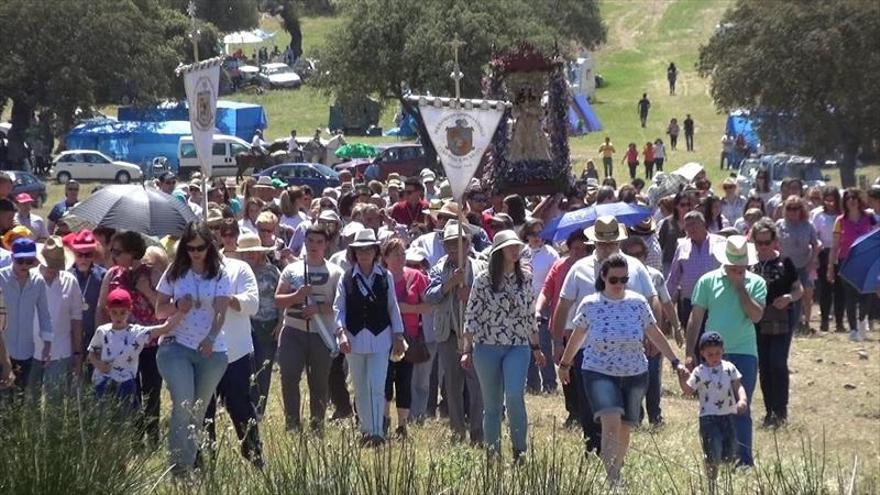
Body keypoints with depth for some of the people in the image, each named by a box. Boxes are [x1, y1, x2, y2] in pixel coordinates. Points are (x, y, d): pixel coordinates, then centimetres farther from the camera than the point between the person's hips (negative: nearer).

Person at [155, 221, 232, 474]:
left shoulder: (219, 275, 1)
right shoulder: (175, 272, 4)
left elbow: (220, 312, -9)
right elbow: (159, 311, 8)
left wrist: (210, 338, -27)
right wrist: (177, 306, -13)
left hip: (211, 349, 1)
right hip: (176, 346, -1)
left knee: (199, 409, 8)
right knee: (183, 404, -16)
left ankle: (191, 462, 19)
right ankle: (178, 462, -14)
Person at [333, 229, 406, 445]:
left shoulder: (385, 277, 1)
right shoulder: (346, 278, 0)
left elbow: (393, 307, 6)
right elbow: (339, 308, -1)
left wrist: (398, 336, 5)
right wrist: (341, 332, -14)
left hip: (380, 338, -1)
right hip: (354, 339, 2)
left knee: (377, 388, -10)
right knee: (360, 389, 11)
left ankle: (377, 432, -11)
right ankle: (366, 431, 22)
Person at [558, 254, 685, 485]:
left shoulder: (638, 303, -1)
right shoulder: (589, 305, -4)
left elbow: (655, 334, 7)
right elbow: (577, 336, 10)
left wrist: (675, 362, 5)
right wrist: (565, 364, 20)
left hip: (635, 373, 3)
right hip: (599, 373, -3)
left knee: (624, 429, 9)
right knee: (611, 422, -21)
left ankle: (616, 473, 28)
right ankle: (612, 481, -24)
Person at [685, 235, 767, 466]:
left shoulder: (756, 283, 3)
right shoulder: (708, 281, 4)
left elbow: (756, 315, -10)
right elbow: (695, 318, 6)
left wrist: (741, 287, -11)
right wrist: (690, 352, 2)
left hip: (744, 353, -1)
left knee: (742, 409, -2)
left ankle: (744, 460, -1)